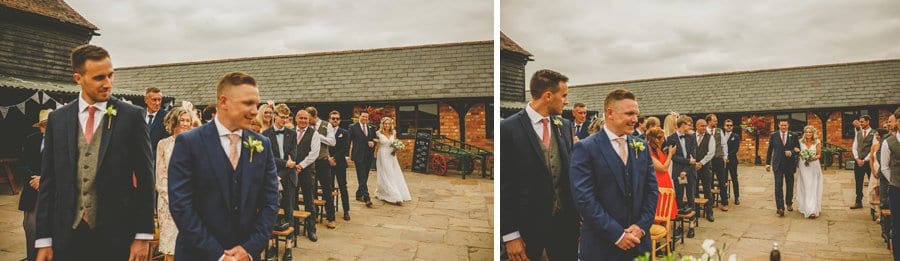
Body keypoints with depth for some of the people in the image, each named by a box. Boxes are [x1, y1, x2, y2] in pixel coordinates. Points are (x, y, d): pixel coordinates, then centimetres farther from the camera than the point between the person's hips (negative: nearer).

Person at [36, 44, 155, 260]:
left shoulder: (132, 116, -4)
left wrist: (143, 235, -7)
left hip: (117, 236, -2)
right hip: (68, 236, 3)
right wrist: (44, 239, 3)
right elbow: (48, 180, 7)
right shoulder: (58, 119, 5)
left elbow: (145, 178, -4)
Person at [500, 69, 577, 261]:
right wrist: (509, 234, -12)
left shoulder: (565, 126, 6)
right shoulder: (508, 128, -12)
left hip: (565, 221, 5)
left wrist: (577, 213, 9)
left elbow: (570, 170, 13)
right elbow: (503, 185, -12)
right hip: (527, 224, -5)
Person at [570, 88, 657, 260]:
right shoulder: (586, 148, -10)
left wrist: (642, 225, -5)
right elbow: (584, 197, -16)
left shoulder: (641, 147, 8)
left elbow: (652, 189, 9)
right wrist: (617, 234, -16)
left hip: (638, 242, 5)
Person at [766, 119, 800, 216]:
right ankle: (780, 207, -11)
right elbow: (769, 150, 6)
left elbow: (798, 149, 4)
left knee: (790, 185, 13)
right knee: (778, 186, -9)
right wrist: (768, 163, 4)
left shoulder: (793, 136, 3)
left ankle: (789, 204, 32)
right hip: (778, 164, -1)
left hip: (790, 164, 2)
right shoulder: (773, 135, 2)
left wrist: (791, 152, -18)